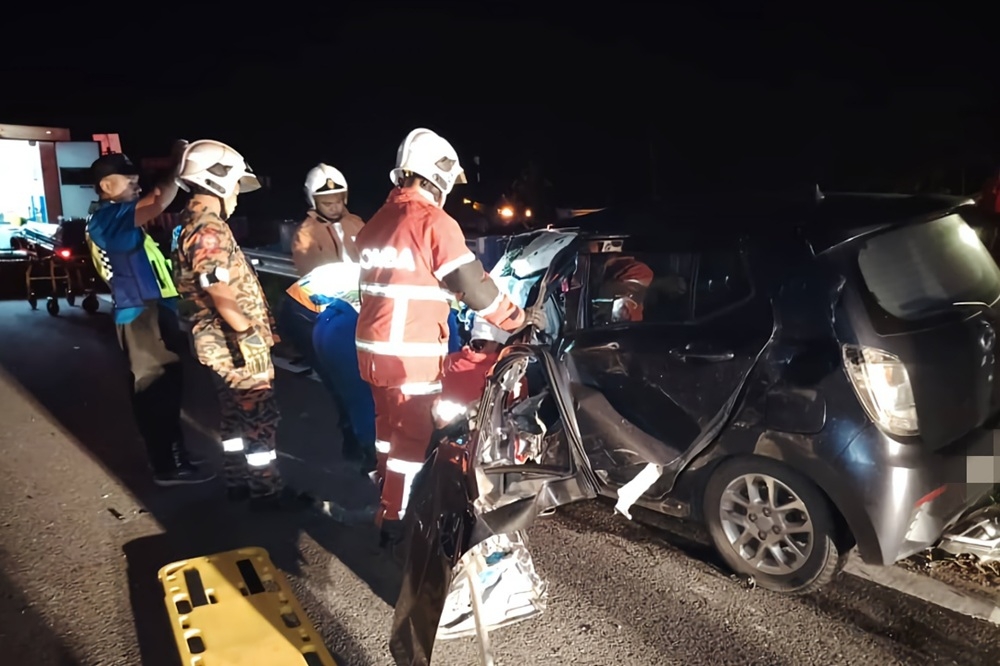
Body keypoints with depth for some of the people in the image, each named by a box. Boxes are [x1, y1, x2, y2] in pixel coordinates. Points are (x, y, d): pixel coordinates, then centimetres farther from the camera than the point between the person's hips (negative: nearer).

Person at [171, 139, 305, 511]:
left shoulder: (193, 223, 14)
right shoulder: (208, 230, -19)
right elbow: (221, 292, -28)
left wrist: (251, 329, 25)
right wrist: (249, 333, -26)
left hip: (223, 341, 10)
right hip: (235, 342, -10)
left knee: (235, 415, 18)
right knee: (260, 417, -2)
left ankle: (237, 482, 29)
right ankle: (267, 492, 7)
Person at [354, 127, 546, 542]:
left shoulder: (377, 222, 11)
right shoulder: (434, 222, -13)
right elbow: (474, 287, -12)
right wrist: (518, 319, 0)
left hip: (372, 344, 8)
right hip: (412, 352, -8)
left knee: (388, 422, 23)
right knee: (412, 435, 4)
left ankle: (385, 488, 40)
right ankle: (395, 520, 13)